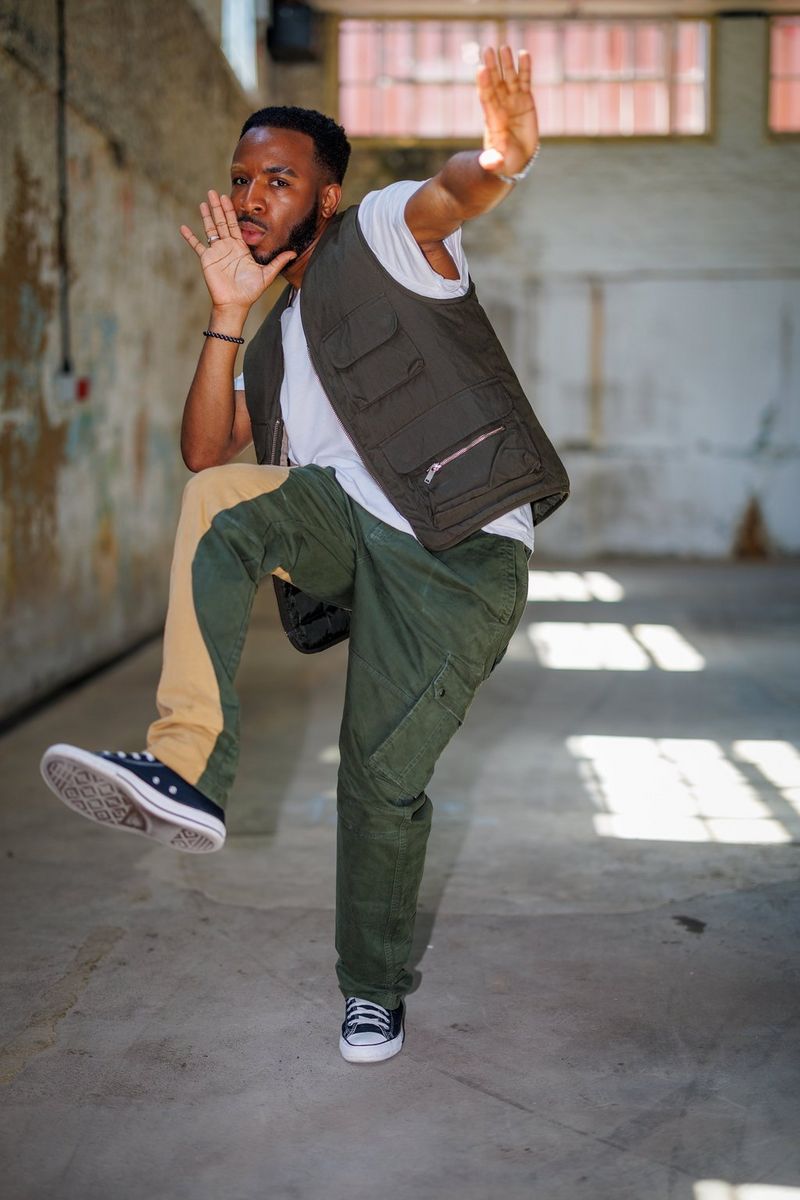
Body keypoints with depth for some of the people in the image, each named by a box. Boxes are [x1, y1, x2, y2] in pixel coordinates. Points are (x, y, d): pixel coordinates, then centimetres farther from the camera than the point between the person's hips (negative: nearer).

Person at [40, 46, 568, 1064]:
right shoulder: (277, 340, 22)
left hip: (459, 560, -5)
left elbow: (452, 189, -23)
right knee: (219, 497, -24)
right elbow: (203, 450, 12)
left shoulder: (380, 237, 1)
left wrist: (504, 156, -48)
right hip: (341, 531, 6)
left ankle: (375, 990, 21)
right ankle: (185, 773, -32)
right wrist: (228, 316, 3)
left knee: (384, 778, -7)